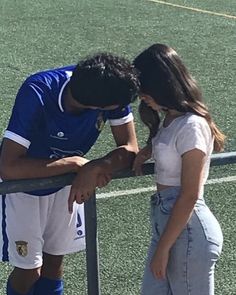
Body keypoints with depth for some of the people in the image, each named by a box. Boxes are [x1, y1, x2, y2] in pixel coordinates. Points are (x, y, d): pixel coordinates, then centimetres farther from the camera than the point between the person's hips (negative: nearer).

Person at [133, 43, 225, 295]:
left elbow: (189, 196, -19)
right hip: (167, 222, 9)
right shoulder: (171, 117, 7)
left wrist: (163, 248, -15)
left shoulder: (191, 125, -20)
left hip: (188, 230, -9)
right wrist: (148, 150, 8)